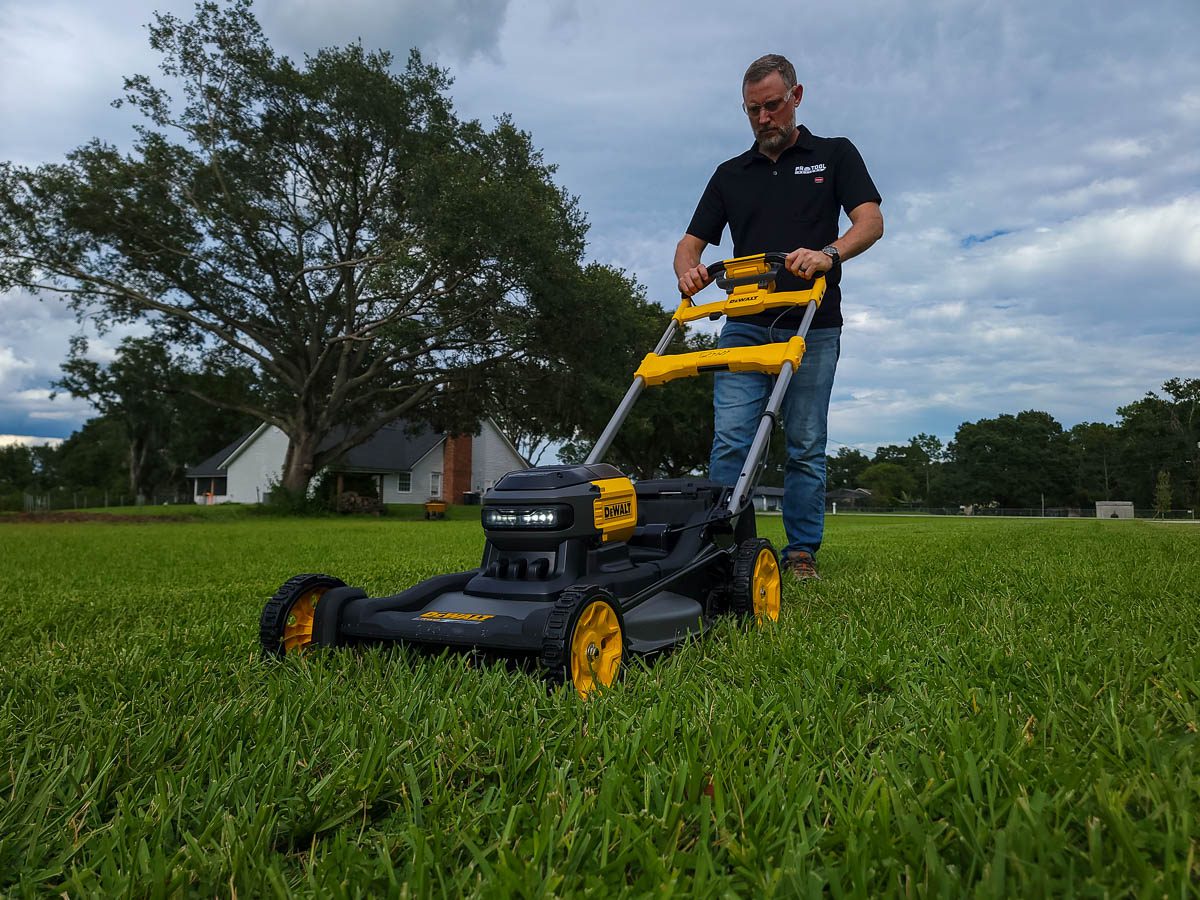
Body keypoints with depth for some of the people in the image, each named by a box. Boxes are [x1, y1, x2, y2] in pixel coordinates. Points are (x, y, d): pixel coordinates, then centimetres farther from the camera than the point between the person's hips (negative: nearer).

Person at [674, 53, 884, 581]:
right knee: (730, 441, -8)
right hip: (744, 325, 2)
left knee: (806, 447, 1)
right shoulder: (730, 174, 17)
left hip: (812, 327, -1)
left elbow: (870, 221, -3)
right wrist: (688, 272, -12)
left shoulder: (835, 155, 11)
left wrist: (828, 254, -24)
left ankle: (802, 553, 10)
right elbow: (691, 243, 13)